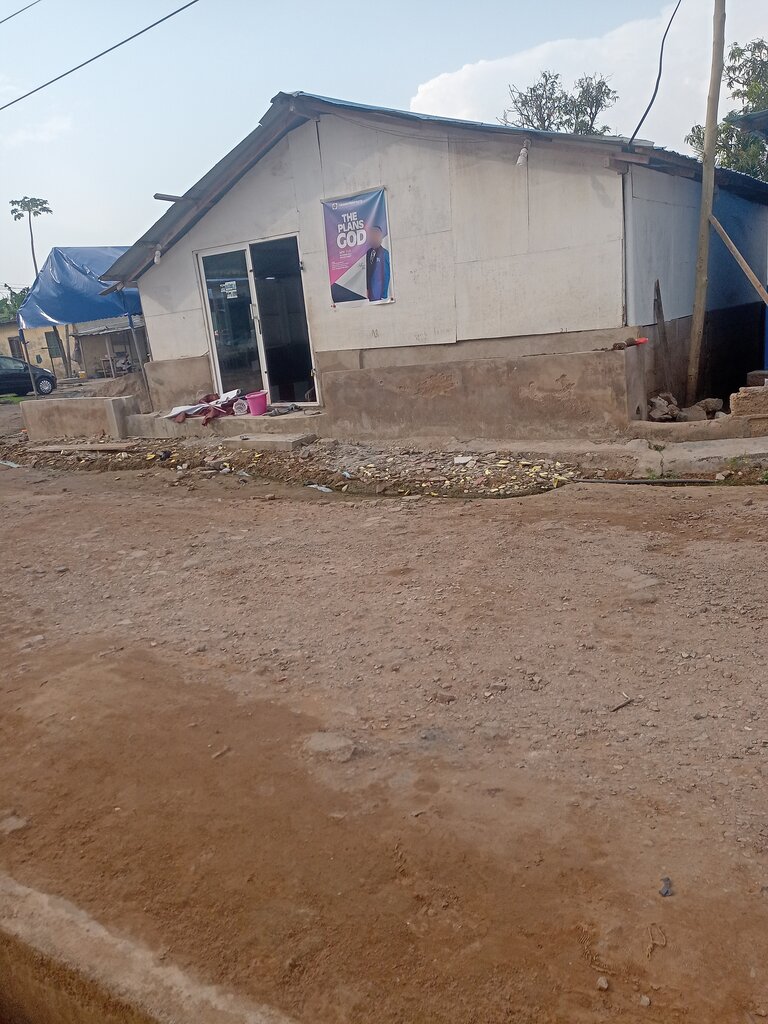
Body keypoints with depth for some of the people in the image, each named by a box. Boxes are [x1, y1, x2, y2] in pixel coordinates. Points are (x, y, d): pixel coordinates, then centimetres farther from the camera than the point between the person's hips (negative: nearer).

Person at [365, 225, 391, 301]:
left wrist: (384, 294, -9)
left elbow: (387, 274, -7)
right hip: (371, 291, 5)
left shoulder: (385, 253, -8)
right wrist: (367, 289, 8)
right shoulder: (368, 252, 8)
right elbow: (367, 271, 13)